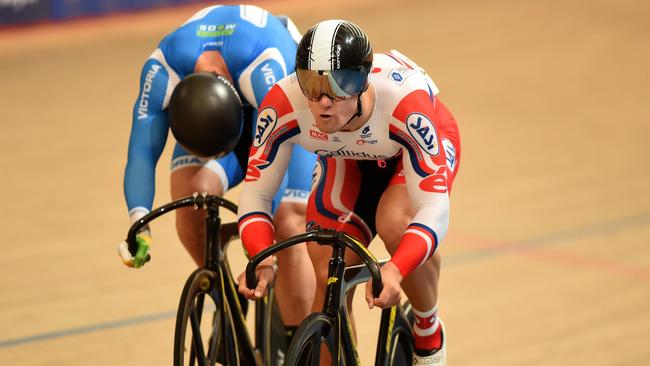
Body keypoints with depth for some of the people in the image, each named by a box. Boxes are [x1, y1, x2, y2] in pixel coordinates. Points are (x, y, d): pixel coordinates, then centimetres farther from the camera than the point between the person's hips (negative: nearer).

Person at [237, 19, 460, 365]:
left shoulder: (404, 99, -43)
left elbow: (434, 210, -44)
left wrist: (394, 270, -60)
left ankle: (429, 330, -4)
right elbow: (255, 194, -27)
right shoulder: (283, 104, -36)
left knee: (395, 223, -32)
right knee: (330, 280, -9)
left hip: (413, 151, -3)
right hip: (348, 160, 3)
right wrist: (260, 261, -46)